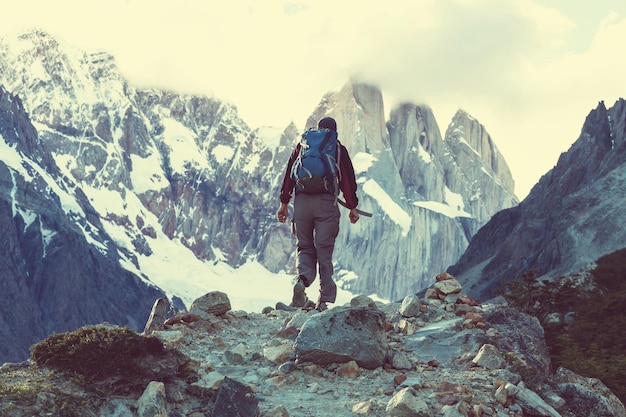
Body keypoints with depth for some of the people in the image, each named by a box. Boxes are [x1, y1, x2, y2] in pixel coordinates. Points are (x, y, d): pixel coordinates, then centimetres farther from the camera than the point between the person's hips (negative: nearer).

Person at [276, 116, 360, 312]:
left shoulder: (302, 146, 15)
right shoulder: (339, 149, 10)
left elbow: (289, 175, 12)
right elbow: (348, 180, 5)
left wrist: (284, 202, 14)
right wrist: (352, 207, 9)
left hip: (302, 202, 2)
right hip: (327, 202, -2)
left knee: (304, 248, 11)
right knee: (324, 251, 0)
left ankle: (302, 278, -19)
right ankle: (324, 300, -4)